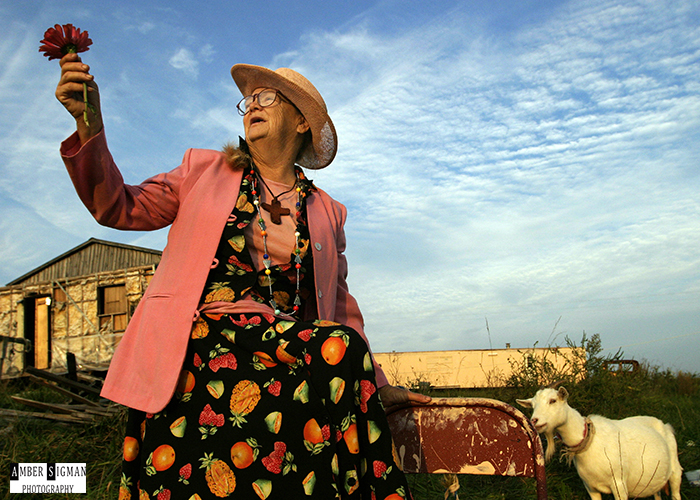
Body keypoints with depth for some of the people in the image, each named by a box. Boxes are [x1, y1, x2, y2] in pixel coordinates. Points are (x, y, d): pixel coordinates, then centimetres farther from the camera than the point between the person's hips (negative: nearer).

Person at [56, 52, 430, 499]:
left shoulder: (327, 212, 18)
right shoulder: (204, 169, 17)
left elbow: (341, 307, 19)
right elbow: (119, 208, 10)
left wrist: (376, 385, 13)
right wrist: (90, 123, -4)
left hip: (289, 344, 3)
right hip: (198, 341, -2)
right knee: (337, 348, -27)